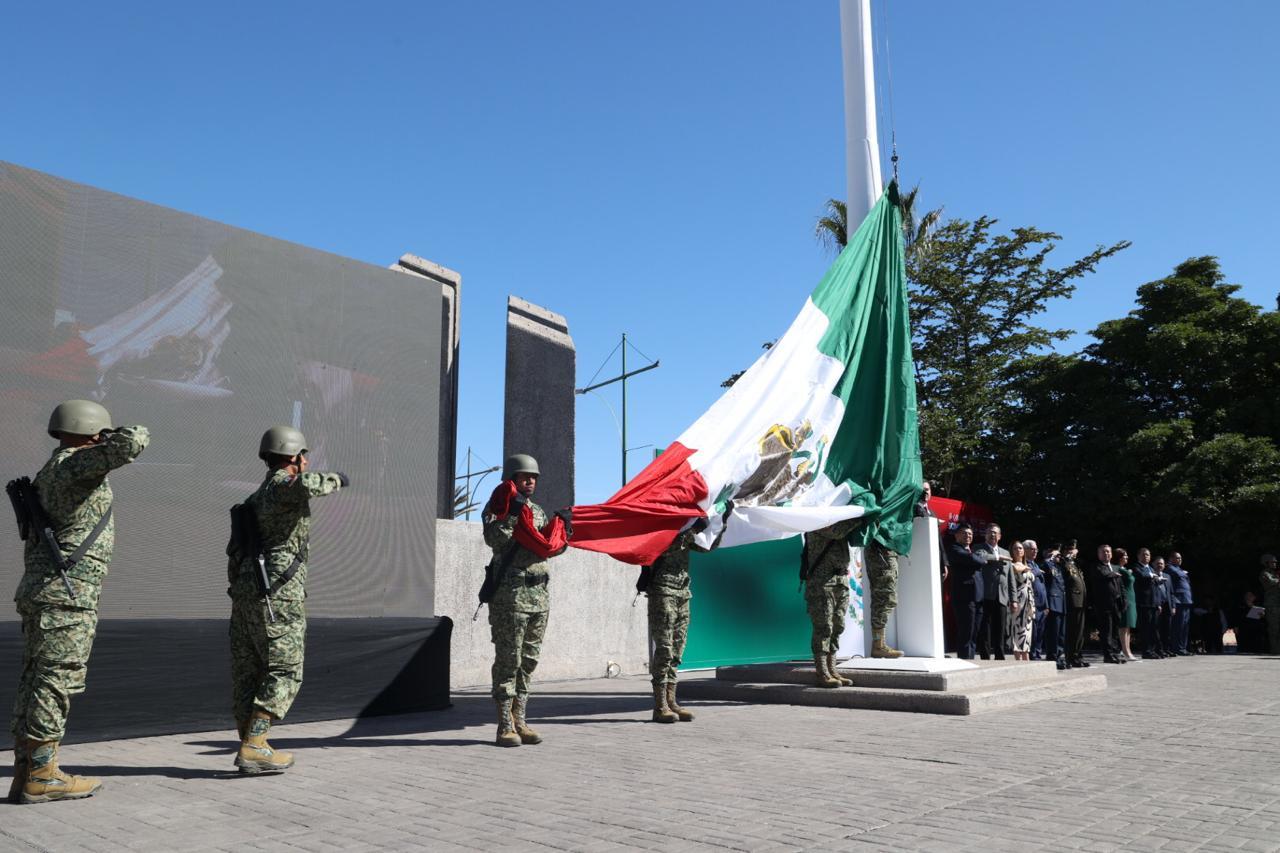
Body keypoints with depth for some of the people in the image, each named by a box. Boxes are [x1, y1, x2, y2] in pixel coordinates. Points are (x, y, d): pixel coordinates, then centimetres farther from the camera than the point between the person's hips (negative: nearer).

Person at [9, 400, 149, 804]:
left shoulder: (47, 475, 19)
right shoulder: (73, 463, -11)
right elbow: (128, 445, -24)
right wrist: (135, 433, -4)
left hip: (37, 591, 10)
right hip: (65, 594, -10)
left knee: (36, 681, 10)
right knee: (57, 682, -5)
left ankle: (26, 772, 14)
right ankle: (41, 776, 0)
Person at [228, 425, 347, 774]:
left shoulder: (256, 498, 21)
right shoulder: (283, 483, -6)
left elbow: (235, 549, 23)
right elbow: (304, 484, -32)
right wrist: (334, 479, -13)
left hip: (244, 591, 9)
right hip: (276, 592, -9)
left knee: (248, 671, 8)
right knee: (284, 672, -4)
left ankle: (249, 747, 12)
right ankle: (254, 748, -8)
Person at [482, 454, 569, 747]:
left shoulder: (539, 512, 18)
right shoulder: (497, 509, -3)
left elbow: (550, 547, 16)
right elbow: (500, 540, -19)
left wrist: (562, 526, 0)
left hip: (540, 594, 7)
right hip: (510, 594, -7)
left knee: (529, 661, 10)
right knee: (508, 660, -4)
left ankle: (520, 721, 17)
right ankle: (505, 726, 2)